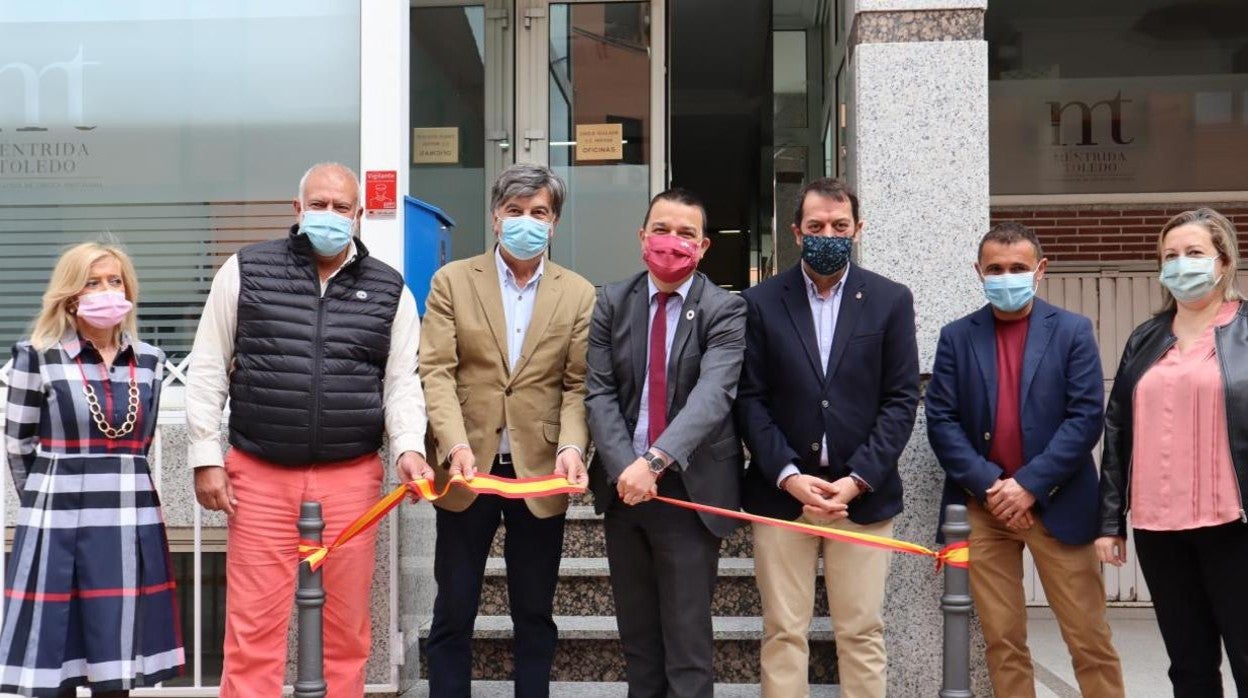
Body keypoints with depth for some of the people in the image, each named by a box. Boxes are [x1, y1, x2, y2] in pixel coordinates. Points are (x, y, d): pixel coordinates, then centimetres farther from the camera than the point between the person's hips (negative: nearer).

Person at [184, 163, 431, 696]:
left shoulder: (389, 290, 7)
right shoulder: (246, 272, 4)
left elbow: (402, 382, 6)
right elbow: (208, 372, 5)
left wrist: (408, 447, -12)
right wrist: (205, 457, -1)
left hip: (351, 477, 1)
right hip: (260, 474, -1)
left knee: (346, 626, 7)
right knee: (253, 626, 1)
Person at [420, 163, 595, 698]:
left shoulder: (578, 295, 5)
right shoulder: (452, 281, 2)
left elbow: (579, 385, 0)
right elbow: (436, 372, -6)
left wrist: (571, 446, -18)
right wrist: (455, 445, -21)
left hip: (540, 472, 1)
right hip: (469, 467, -1)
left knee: (534, 614, 11)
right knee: (453, 611, 6)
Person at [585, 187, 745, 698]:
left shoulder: (725, 311, -7)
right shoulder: (612, 303, 5)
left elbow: (713, 395, -21)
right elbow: (599, 393, -2)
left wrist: (655, 461, -34)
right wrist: (624, 466, -16)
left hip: (690, 488, -4)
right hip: (624, 484, 4)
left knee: (687, 637, 1)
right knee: (636, 633, 14)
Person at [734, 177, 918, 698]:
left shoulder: (891, 300, 4)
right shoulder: (761, 302, 4)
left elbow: (901, 400, 0)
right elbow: (750, 400, 0)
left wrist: (857, 480, -10)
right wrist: (788, 475, -12)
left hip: (862, 494, 0)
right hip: (781, 492, 0)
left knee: (862, 633, 5)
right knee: (783, 633, 4)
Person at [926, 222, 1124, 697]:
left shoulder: (1072, 331, 2)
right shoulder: (956, 337, 7)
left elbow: (1086, 417, -6)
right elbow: (941, 421, 0)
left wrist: (1029, 485, -14)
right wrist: (990, 485, -12)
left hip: (1057, 505, -1)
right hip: (982, 507, 2)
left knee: (1090, 641, 3)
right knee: (1002, 642, 8)